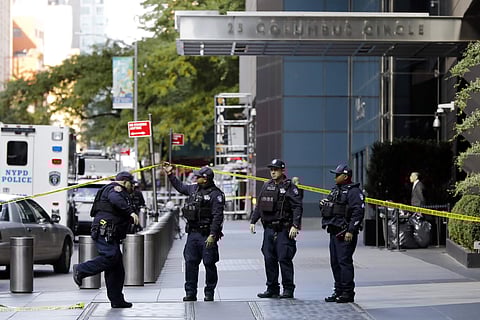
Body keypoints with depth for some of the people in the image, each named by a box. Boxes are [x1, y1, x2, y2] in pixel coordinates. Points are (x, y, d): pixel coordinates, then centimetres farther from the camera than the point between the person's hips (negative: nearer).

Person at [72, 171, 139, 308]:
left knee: (117, 268, 5)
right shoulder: (115, 188, 0)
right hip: (105, 231, -11)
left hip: (111, 235, 11)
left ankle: (117, 300, 3)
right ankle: (81, 270, -19)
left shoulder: (121, 193, 32)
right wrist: (131, 211, -30)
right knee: (111, 256, -28)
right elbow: (116, 199, -25)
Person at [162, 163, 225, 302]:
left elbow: (217, 216, -16)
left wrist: (212, 235, -22)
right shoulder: (194, 189, 11)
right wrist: (170, 175, 31)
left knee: (209, 264, 1)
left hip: (207, 236, -7)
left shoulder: (216, 195, -11)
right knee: (190, 262, 6)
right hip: (193, 233, 7)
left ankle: (209, 293, 10)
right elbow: (180, 187, 32)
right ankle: (190, 293, 11)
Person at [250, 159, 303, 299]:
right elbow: (259, 206, 21)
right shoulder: (266, 186, 14)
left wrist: (295, 225, -20)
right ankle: (272, 289, 16)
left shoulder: (290, 187, -5)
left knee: (284, 259, -6)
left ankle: (288, 290, 2)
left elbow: (297, 207, -11)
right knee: (269, 259, 7)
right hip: (269, 228, 6)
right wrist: (253, 221, 13)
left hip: (284, 230, -6)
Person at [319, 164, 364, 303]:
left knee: (344, 261, -9)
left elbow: (358, 212, -18)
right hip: (334, 232, 9)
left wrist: (350, 231, -22)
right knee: (335, 262, 11)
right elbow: (329, 208, 28)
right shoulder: (335, 190, 20)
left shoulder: (354, 191, -9)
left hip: (345, 233, -9)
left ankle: (348, 293, -4)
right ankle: (338, 291, 19)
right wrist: (324, 204, 4)